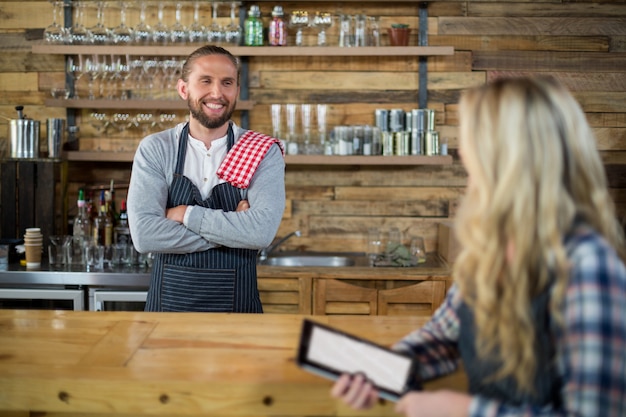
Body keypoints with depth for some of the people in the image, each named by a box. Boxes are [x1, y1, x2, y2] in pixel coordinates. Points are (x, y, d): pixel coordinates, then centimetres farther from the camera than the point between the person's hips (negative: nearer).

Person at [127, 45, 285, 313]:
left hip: (237, 305, 0)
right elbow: (144, 235, -16)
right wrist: (232, 229, -17)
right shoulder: (154, 149, -4)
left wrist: (186, 214, -16)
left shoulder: (263, 152, -5)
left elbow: (262, 231, -20)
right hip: (169, 303, 0)